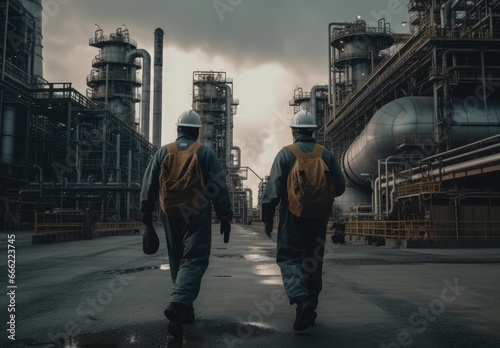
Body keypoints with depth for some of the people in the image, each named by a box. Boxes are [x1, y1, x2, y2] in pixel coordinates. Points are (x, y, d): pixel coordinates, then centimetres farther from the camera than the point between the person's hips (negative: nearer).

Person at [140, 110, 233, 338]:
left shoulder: (163, 152, 5)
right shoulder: (205, 153, -3)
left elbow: (149, 185, 7)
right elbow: (219, 189, -5)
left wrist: (146, 213, 16)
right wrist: (225, 218, 0)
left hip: (171, 215, 4)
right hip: (197, 216, -3)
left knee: (177, 261, 16)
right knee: (194, 261, -2)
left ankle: (185, 309, 25)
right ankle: (178, 304, -23)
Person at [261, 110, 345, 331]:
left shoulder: (285, 154, -6)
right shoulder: (326, 154, 4)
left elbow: (273, 190, -11)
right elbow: (339, 187, 3)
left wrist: (267, 218, -5)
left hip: (292, 216, -4)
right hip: (319, 217, 4)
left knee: (288, 258, 3)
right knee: (313, 261, 15)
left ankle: (302, 300, -20)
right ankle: (309, 308, 23)